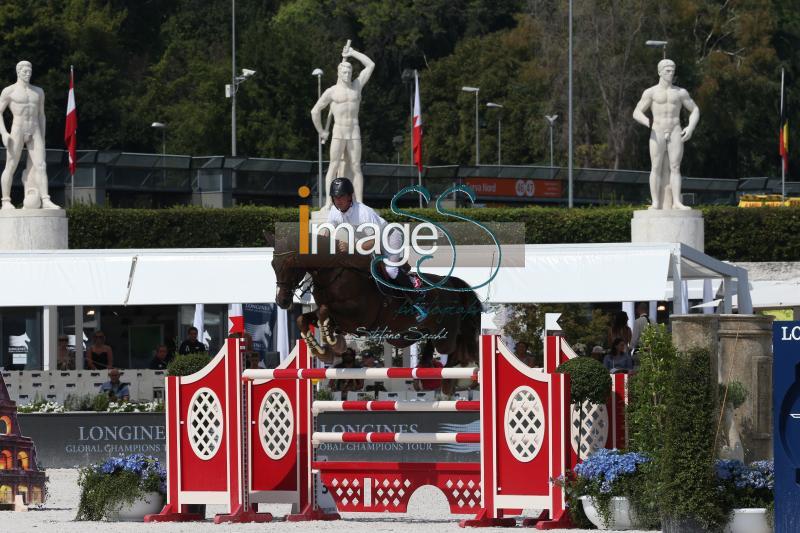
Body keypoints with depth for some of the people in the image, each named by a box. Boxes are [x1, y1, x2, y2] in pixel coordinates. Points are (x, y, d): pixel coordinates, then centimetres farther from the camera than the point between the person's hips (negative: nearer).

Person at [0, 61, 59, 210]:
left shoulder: (38, 92, 15)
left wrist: (42, 138, 16)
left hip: (34, 133, 4)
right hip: (17, 131, -4)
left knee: (41, 165, -10)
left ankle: (45, 200, -17)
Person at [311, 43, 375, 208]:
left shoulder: (357, 86, 10)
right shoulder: (331, 92, 3)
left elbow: (370, 65, 8)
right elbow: (315, 111, 10)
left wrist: (352, 53, 7)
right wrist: (321, 131, 11)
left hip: (354, 133, 2)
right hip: (338, 133, -2)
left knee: (356, 167, -1)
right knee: (334, 166, -10)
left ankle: (359, 203, -5)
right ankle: (328, 202, -17)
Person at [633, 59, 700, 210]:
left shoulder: (681, 92, 9)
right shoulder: (650, 92, 3)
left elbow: (695, 110, 15)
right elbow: (636, 113, 0)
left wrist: (691, 128, -3)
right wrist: (648, 122, -22)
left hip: (675, 134, 1)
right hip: (657, 134, -1)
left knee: (675, 167, -8)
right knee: (656, 168, -7)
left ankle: (677, 202, -13)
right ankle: (656, 203, -9)